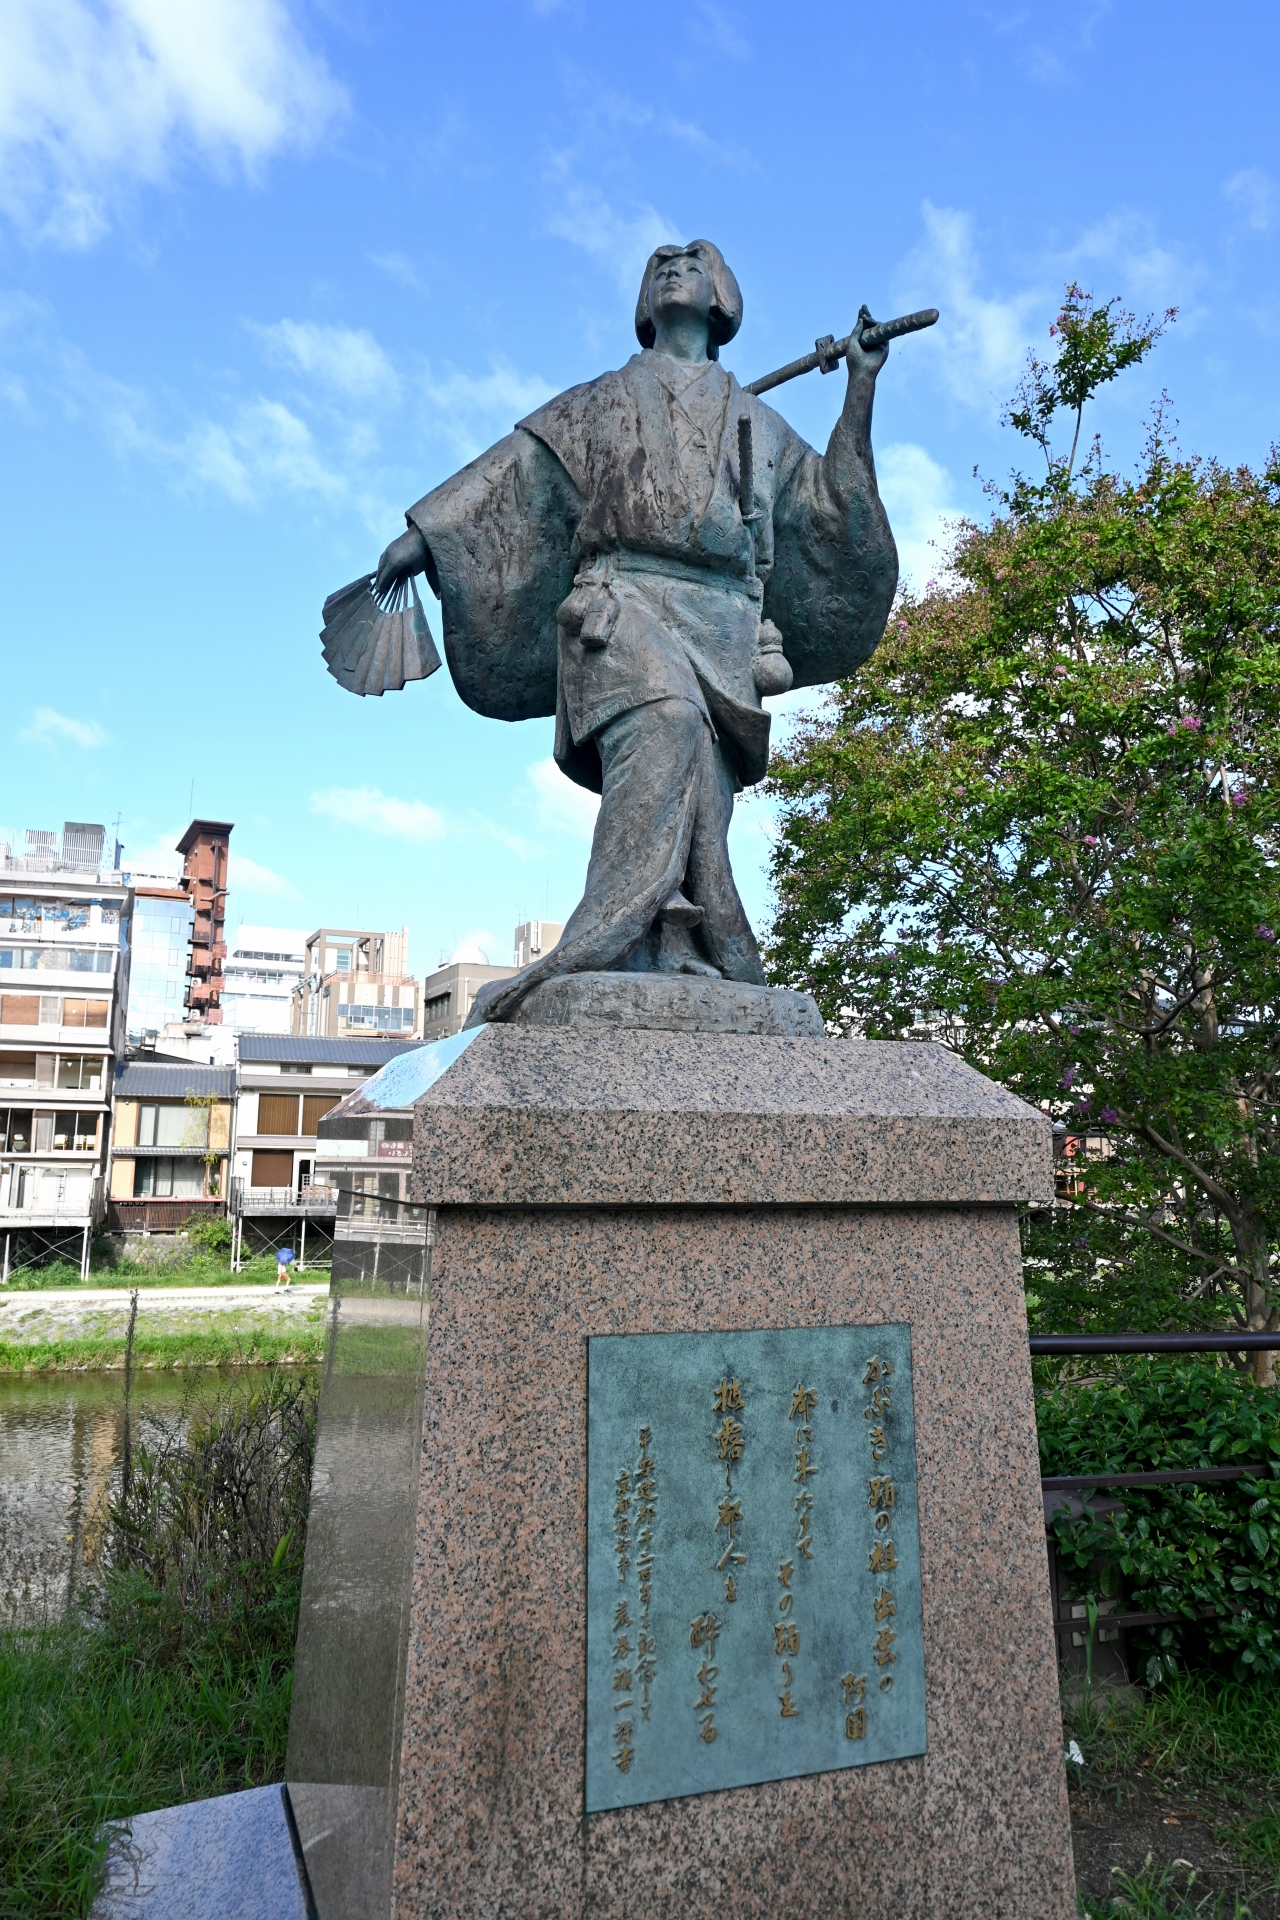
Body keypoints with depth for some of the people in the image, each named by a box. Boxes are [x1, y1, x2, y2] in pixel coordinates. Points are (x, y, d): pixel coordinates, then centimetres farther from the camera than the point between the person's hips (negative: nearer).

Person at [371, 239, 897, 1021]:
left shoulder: (759, 422, 35)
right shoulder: (604, 400, 30)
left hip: (724, 625, 3)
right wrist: (423, 536, 9)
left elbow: (831, 508, 30)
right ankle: (611, 945, -45)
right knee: (663, 723, -35)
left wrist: (862, 386, 26)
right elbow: (516, 468, 20)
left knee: (698, 805, -15)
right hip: (626, 600, -3)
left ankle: (686, 978, -21)